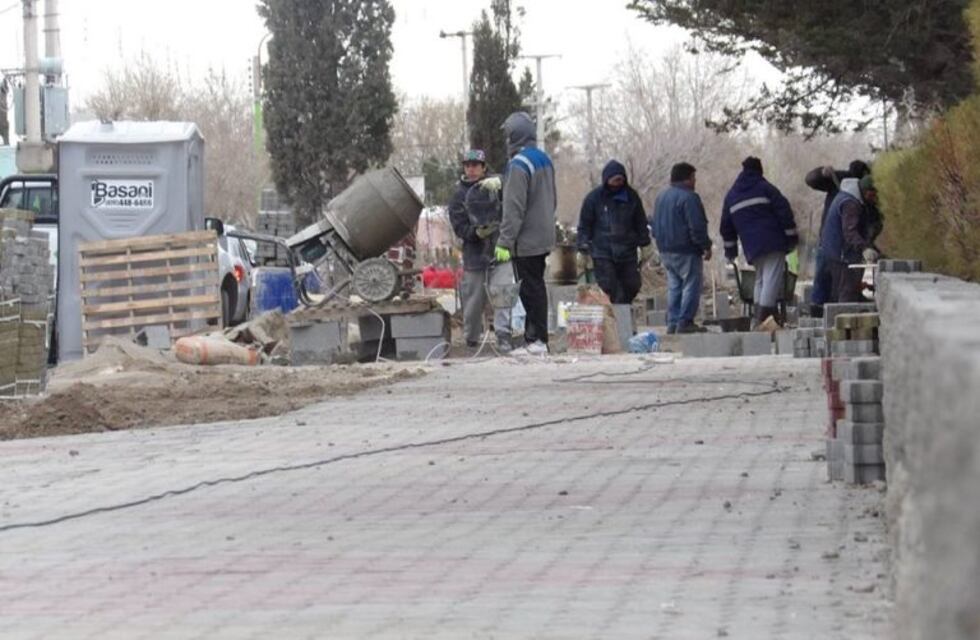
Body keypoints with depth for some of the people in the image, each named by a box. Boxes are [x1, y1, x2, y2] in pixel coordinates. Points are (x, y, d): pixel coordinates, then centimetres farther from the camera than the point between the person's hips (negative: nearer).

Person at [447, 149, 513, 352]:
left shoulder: (495, 186, 3)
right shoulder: (459, 195, 5)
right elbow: (459, 228, 0)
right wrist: (477, 232, -20)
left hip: (500, 251, -1)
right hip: (474, 254, 1)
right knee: (473, 298, 9)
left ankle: (504, 337, -15)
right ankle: (472, 337, 26)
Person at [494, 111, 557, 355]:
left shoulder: (519, 164, -17)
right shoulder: (545, 160, 12)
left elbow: (514, 208, -20)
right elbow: (552, 199, 19)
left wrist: (504, 242, -18)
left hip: (526, 241, -9)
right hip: (544, 238, 9)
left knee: (531, 289, -5)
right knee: (536, 287, 13)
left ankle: (538, 340, -4)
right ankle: (534, 338, 17)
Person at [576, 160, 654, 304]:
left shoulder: (631, 196, 7)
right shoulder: (594, 198, -1)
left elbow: (640, 223, 17)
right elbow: (584, 225, 3)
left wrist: (645, 244, 13)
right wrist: (585, 248, -3)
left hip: (627, 253, 3)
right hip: (602, 254, -3)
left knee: (632, 287, 2)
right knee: (608, 291, -8)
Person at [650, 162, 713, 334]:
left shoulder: (661, 198, 15)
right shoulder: (689, 198, -14)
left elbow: (654, 225, 21)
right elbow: (697, 227, -18)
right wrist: (706, 246, -9)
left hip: (666, 251, 9)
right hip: (686, 251, -9)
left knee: (674, 287, 13)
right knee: (691, 285, -5)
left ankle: (672, 323, 10)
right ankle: (685, 322, -11)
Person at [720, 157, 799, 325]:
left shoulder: (732, 195, 17)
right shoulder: (764, 187, 1)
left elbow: (726, 225, 21)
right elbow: (783, 210, -7)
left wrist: (730, 247, 28)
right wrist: (791, 234, -2)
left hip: (751, 247, 5)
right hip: (773, 242, -5)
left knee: (760, 279, 18)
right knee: (772, 279, -9)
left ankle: (759, 319, 11)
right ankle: (764, 319, -20)